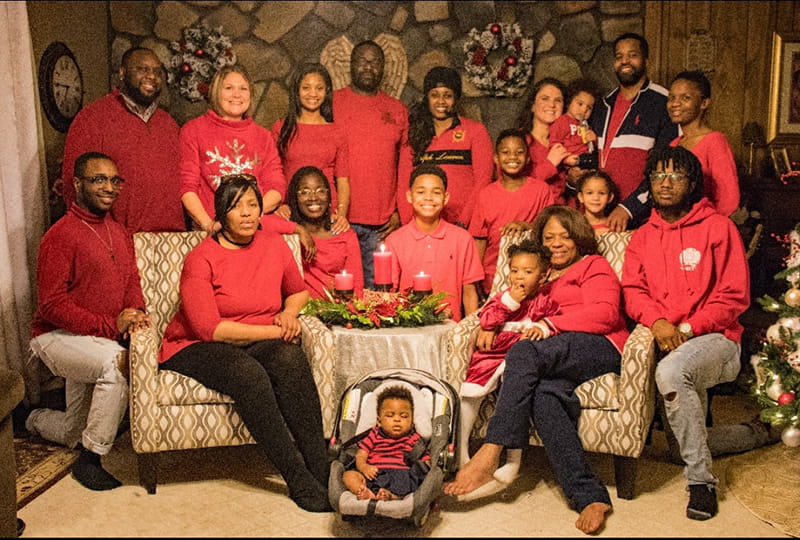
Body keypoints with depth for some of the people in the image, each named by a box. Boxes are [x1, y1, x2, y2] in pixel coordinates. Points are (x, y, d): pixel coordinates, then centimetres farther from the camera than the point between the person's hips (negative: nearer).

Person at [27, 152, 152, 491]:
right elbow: (52, 305, -21)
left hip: (96, 340, 7)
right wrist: (110, 326, -27)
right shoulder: (60, 236, -17)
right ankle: (90, 460, -21)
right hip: (56, 337, -7)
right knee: (115, 360, -38)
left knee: (76, 435, 16)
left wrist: (135, 312, -11)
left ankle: (34, 418, 50)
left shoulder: (119, 233, 7)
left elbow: (132, 282, 11)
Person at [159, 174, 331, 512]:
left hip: (261, 343, 4)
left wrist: (289, 313, 1)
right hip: (197, 348, -4)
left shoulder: (274, 245, 6)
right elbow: (210, 329, -16)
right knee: (249, 373, -36)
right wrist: (274, 330, -16)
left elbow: (298, 291, 24)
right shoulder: (201, 259, -9)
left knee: (291, 358, -31)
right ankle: (299, 480, -30)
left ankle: (320, 468, -30)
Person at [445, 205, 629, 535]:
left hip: (600, 347, -4)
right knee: (543, 394, -34)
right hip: (554, 360, 4)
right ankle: (590, 497, -35)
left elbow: (604, 314, -1)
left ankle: (490, 456, -33)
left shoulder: (594, 266, 18)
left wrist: (550, 324, -12)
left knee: (524, 352, -32)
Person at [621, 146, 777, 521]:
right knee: (682, 440, 10)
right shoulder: (642, 237, 12)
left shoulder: (718, 227, -3)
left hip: (714, 338, -6)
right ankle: (758, 432, 40)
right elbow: (632, 289, 1)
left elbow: (734, 296, -8)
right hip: (669, 345, 6)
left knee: (671, 371, -39)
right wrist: (657, 321, -19)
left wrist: (687, 328, -17)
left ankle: (701, 480, -23)